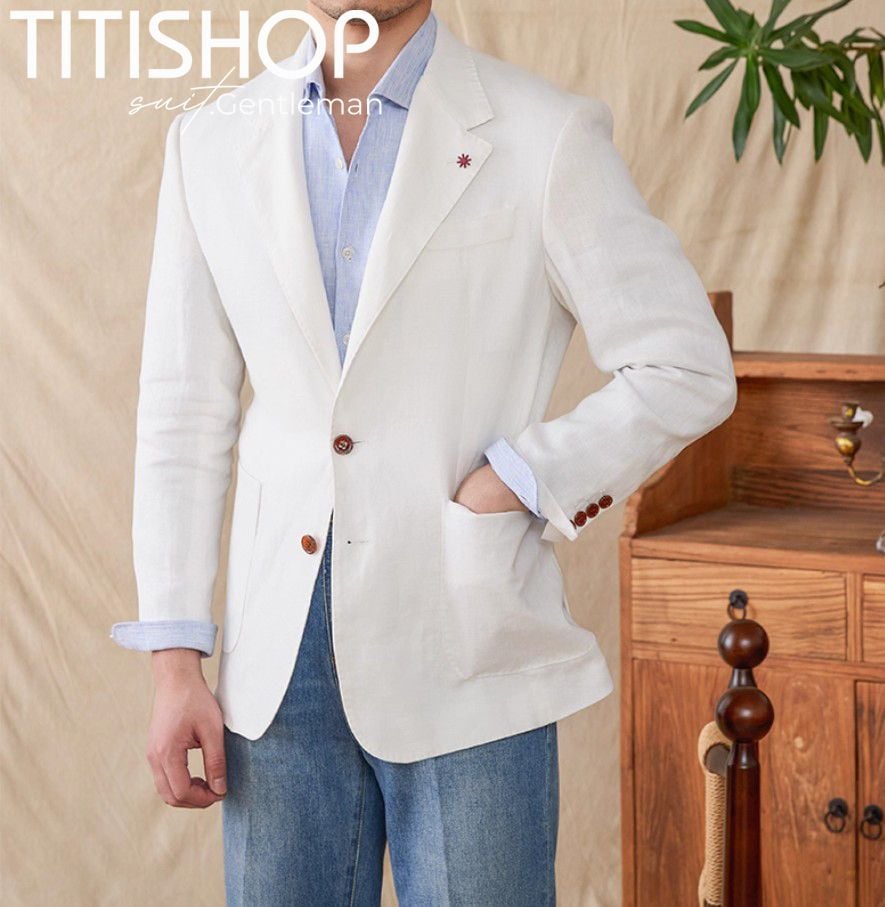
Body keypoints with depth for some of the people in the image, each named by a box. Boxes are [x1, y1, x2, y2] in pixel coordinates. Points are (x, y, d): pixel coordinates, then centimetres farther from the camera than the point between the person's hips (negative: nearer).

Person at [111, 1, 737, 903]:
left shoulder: (546, 138, -4)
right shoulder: (210, 143, 7)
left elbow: (686, 371, -4)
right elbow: (183, 418, 7)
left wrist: (510, 486, -11)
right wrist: (175, 661, 2)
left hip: (464, 655, -3)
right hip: (280, 660, 3)